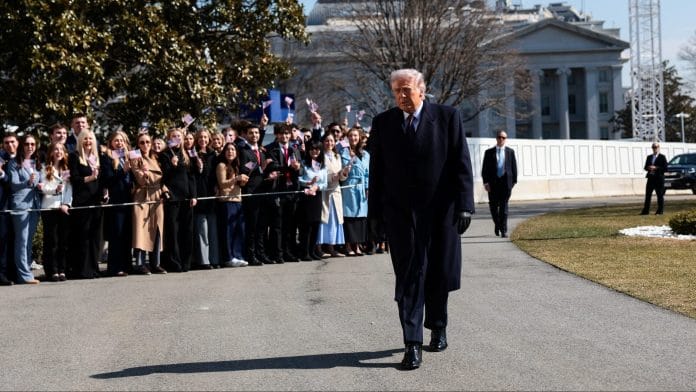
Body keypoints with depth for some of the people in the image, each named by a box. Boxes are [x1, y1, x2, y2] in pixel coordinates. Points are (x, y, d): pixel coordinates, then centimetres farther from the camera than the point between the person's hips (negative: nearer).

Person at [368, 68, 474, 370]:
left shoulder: (447, 117, -1)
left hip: (440, 210, 0)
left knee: (439, 274, 11)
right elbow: (377, 170, 7)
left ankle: (437, 328, 33)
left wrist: (464, 206, -9)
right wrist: (375, 211, 3)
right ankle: (413, 344, -6)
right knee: (409, 276, -4)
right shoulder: (383, 123, 5)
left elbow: (461, 164, -3)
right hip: (400, 212, 1)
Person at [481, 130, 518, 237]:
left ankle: (503, 230, -4)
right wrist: (486, 182, -4)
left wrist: (514, 181, 3)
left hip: (506, 182, -1)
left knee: (504, 206, -5)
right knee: (493, 206, 5)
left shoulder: (510, 152, 8)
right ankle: (497, 224, 30)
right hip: (493, 183, 1)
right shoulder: (489, 152, 7)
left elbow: (514, 167, 9)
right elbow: (485, 168, 4)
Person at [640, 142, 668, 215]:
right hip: (650, 178, 5)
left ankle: (660, 211, 4)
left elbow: (665, 168, -8)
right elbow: (645, 167, 16)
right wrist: (648, 168, -7)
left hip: (659, 179, -5)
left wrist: (656, 168, -17)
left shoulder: (662, 157, 0)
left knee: (660, 195, -1)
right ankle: (646, 210, 4)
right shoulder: (649, 157, 17)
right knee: (648, 195, 2)